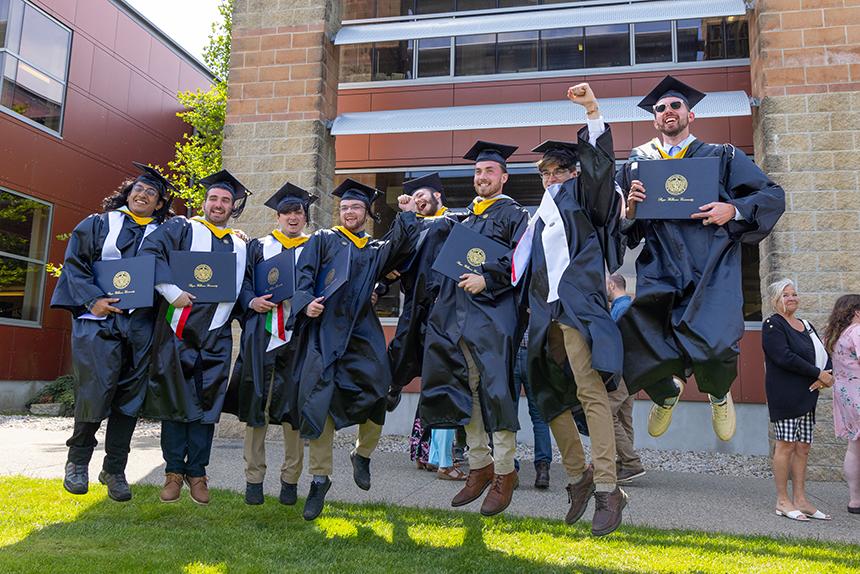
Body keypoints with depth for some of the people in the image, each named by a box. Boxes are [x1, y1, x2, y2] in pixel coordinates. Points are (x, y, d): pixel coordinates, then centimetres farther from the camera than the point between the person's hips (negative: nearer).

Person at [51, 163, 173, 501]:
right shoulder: (98, 225, 9)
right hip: (99, 320, -2)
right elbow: (75, 263, 3)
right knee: (96, 389, -9)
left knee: (129, 396, 3)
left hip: (140, 326, 2)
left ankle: (114, 469, 16)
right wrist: (93, 299, -10)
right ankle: (78, 459, 15)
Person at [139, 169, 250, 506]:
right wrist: (172, 291, -18)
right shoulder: (181, 229, 6)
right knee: (175, 398, 2)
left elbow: (244, 288, 21)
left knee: (206, 403, 4)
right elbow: (150, 252, -9)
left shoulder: (240, 247, 18)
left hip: (216, 336, 3)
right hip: (179, 329, -3)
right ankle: (174, 471, 13)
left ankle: (196, 472, 15)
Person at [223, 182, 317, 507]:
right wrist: (252, 301, -9)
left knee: (294, 407, 0)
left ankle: (290, 480, 13)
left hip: (298, 336, 0)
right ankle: (254, 478, 12)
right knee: (256, 404, 0)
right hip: (261, 336, 1)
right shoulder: (259, 247, 14)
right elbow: (242, 283, 10)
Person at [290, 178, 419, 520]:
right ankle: (321, 477, 5)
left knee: (376, 389, -15)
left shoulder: (377, 249, 21)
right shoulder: (323, 240, 15)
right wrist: (306, 300, -15)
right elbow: (305, 271, 0)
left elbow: (402, 244, 2)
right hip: (325, 327, -1)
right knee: (321, 398, -8)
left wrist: (407, 212, 6)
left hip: (362, 330, 2)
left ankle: (362, 454, 12)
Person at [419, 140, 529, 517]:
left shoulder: (514, 214, 3)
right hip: (459, 313, 7)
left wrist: (487, 279, -19)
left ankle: (505, 473, 2)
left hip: (494, 313, -6)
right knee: (467, 391, 7)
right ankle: (479, 466, 17)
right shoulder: (466, 217, 22)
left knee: (494, 390, -8)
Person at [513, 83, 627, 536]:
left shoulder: (578, 195, 9)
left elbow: (598, 164, -9)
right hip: (545, 313, 7)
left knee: (590, 392, -14)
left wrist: (592, 110, -16)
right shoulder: (541, 214, 26)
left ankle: (607, 489, -12)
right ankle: (579, 477, 21)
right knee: (552, 396, 8)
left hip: (576, 306, -7)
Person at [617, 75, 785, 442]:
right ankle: (667, 392, 20)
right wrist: (629, 209, -4)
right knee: (636, 340, -19)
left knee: (713, 344, -25)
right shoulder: (637, 163, 19)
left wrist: (733, 210, -8)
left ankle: (718, 395, 16)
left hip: (711, 268, -1)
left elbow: (773, 195, 10)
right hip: (659, 270, 2)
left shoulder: (723, 157, 16)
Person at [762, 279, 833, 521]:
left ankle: (800, 499, 15)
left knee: (803, 447, 8)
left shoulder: (805, 325, 19)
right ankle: (782, 501, 3)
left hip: (807, 396, 8)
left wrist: (827, 376, -5)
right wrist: (819, 374, -14)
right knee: (786, 445, -5)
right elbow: (785, 357, -17)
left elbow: (823, 354, 16)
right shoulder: (772, 325, -6)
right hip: (785, 395, -8)